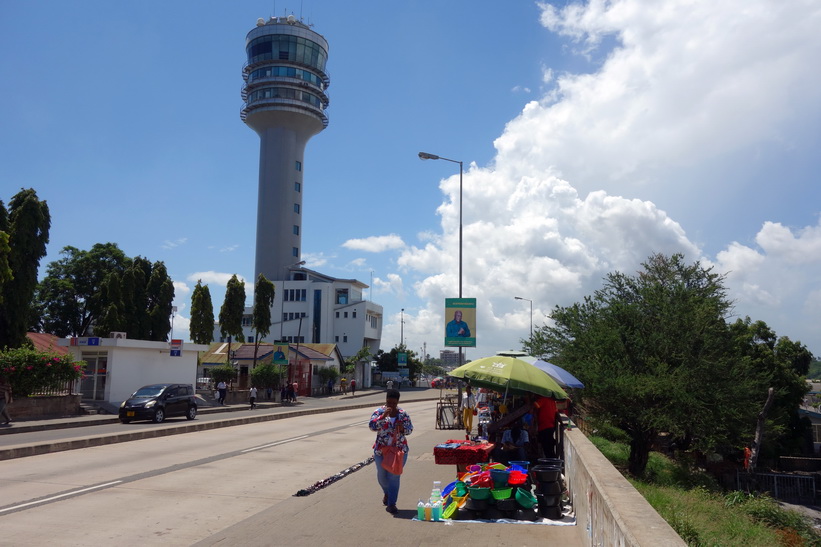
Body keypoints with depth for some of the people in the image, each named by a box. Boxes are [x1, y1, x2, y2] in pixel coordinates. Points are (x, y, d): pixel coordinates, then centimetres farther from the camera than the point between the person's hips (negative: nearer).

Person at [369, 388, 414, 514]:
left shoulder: (403, 414, 0)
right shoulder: (379, 412, -5)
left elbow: (410, 429, 2)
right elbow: (372, 426, -18)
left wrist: (403, 428, -19)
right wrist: (383, 416, -28)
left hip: (399, 450, -1)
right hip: (381, 450, 1)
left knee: (394, 476, -2)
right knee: (382, 476, 15)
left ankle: (391, 503, 5)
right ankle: (387, 493, 44)